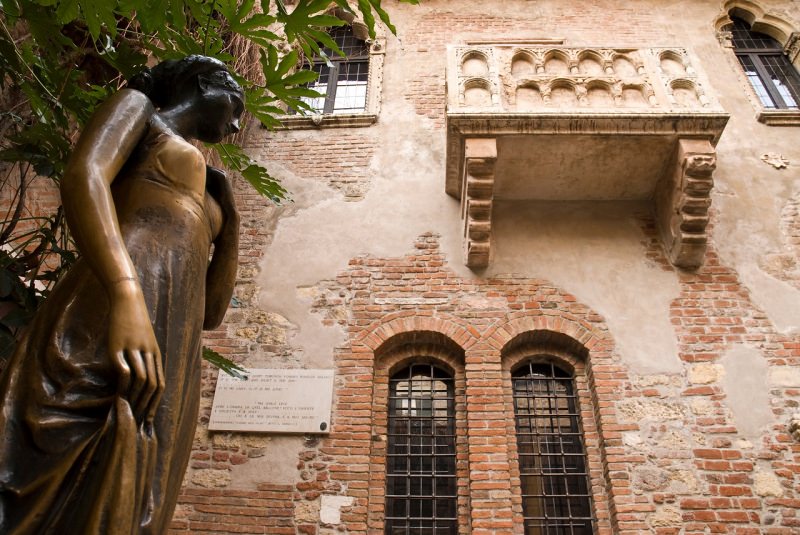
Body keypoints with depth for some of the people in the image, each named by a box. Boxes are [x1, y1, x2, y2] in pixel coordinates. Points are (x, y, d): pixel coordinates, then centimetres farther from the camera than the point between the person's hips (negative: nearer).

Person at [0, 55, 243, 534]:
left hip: (174, 368, 7)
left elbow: (211, 312, 30)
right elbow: (82, 176, -7)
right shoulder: (139, 106, 18)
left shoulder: (201, 193, 36)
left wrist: (229, 224, 25)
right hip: (116, 324, -7)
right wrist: (125, 293, -23)